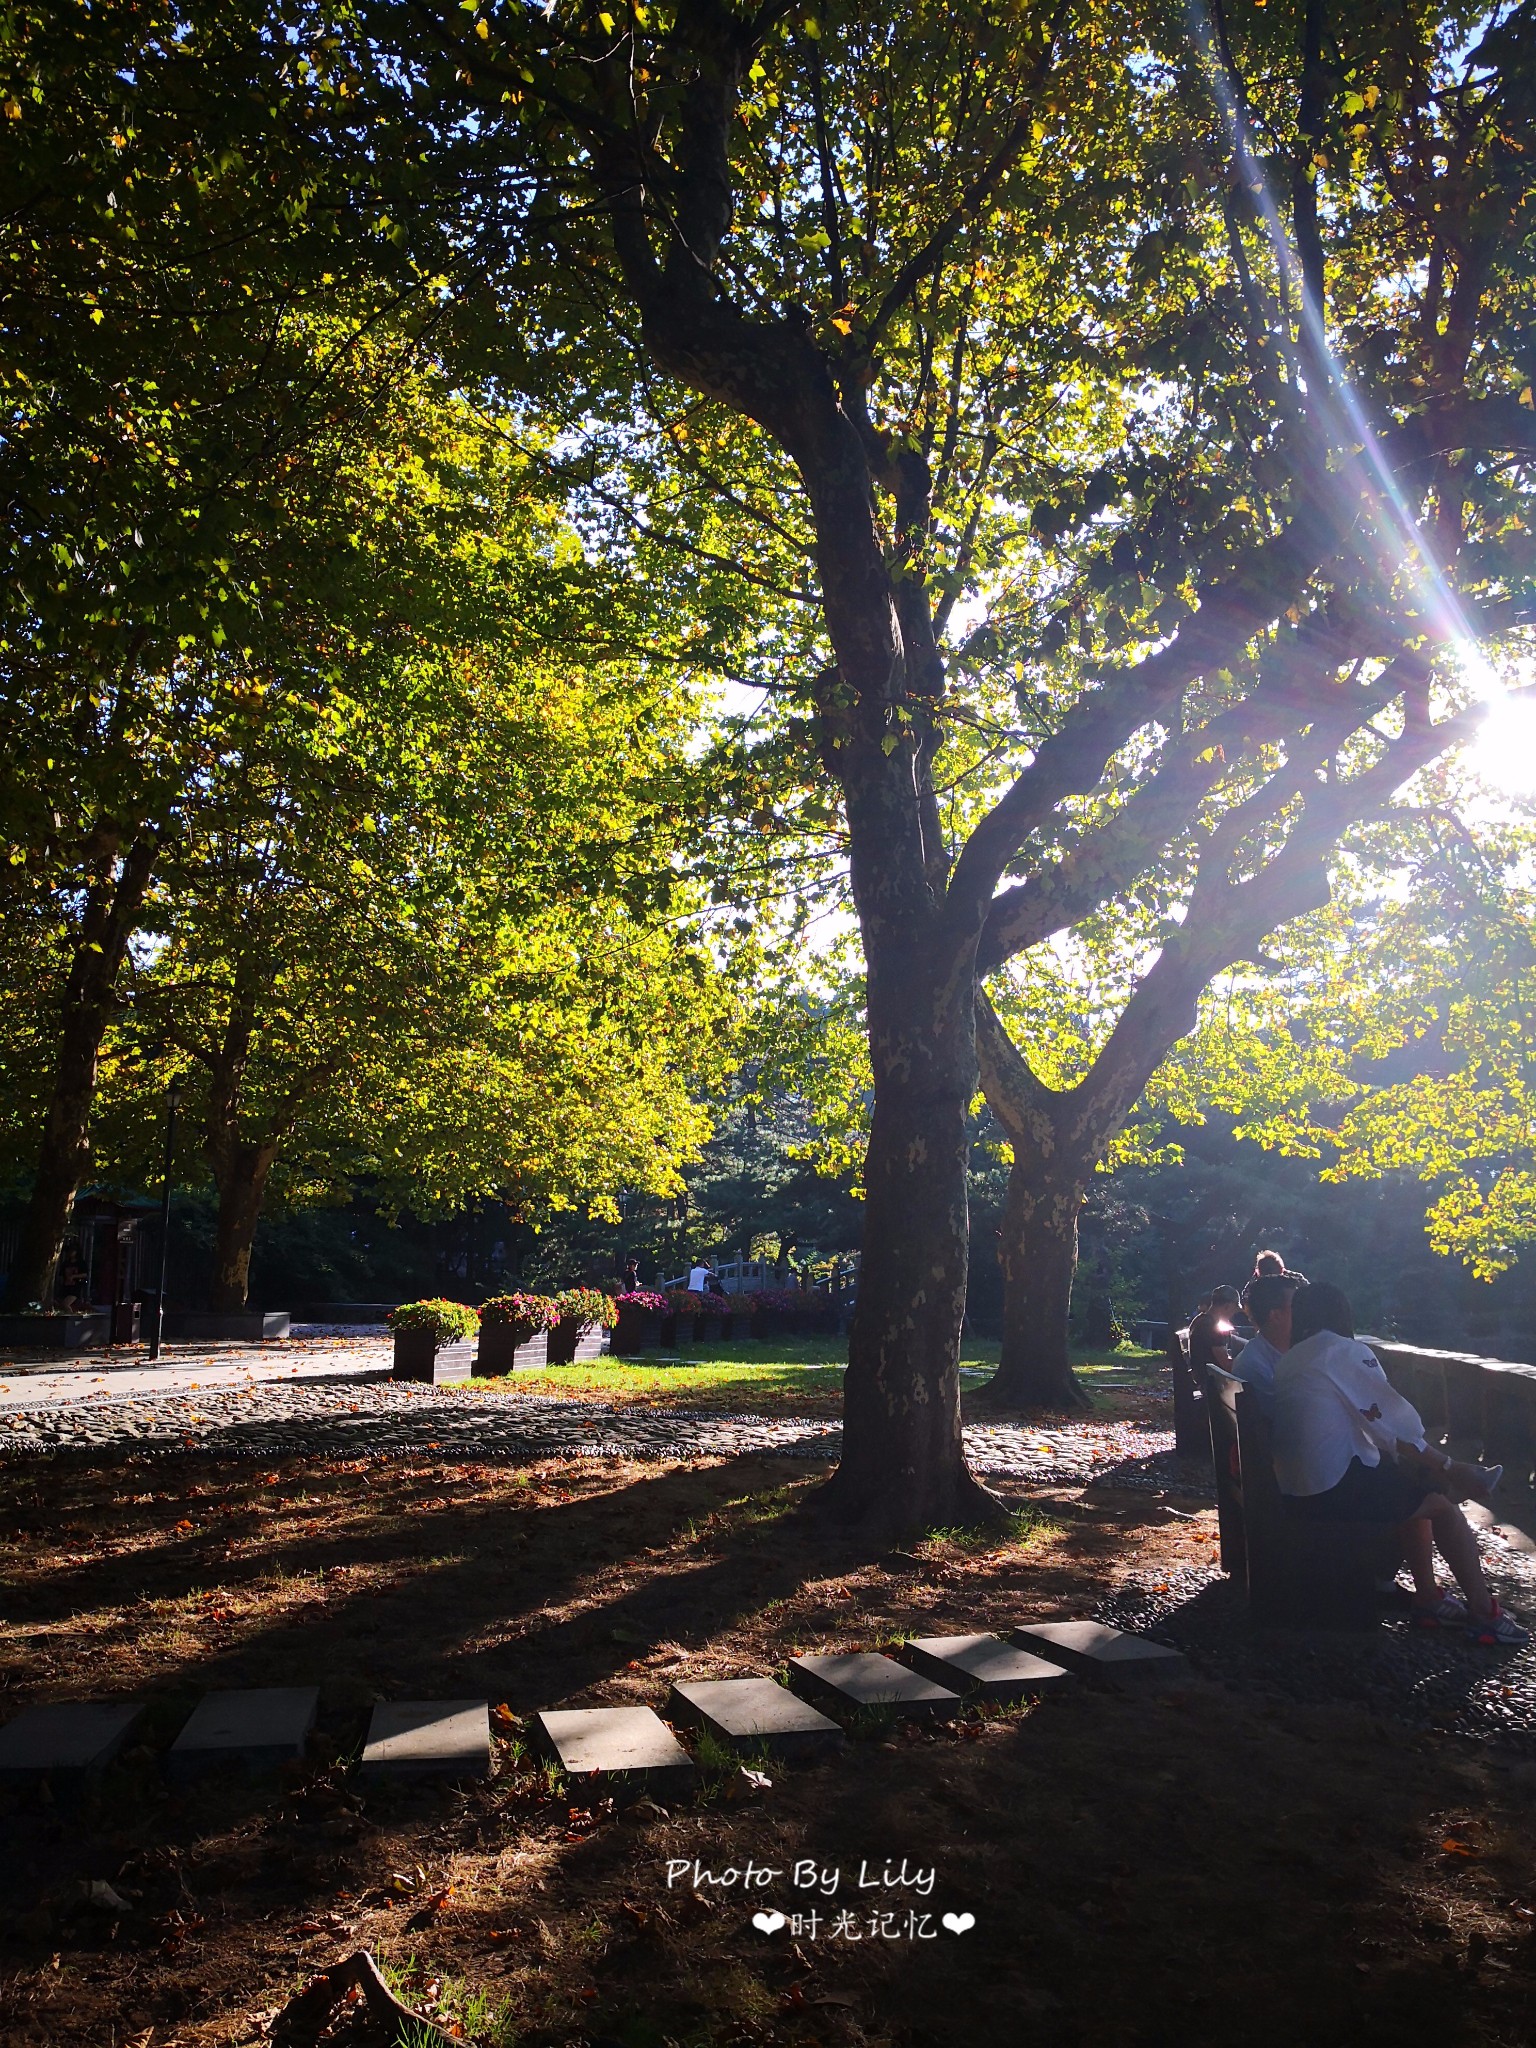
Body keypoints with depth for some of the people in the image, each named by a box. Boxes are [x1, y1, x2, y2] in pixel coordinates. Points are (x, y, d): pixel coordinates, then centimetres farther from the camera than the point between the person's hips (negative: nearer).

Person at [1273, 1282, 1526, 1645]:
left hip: (1295, 1492, 8)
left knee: (1414, 1488, 25)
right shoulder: (1345, 1350, -7)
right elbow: (1397, 1421, -7)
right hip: (1338, 1488, -8)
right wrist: (1445, 1464, 9)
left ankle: (1427, 1598, 29)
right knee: (1443, 1503, 11)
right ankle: (1483, 1611, 21)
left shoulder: (1286, 1364, 15)